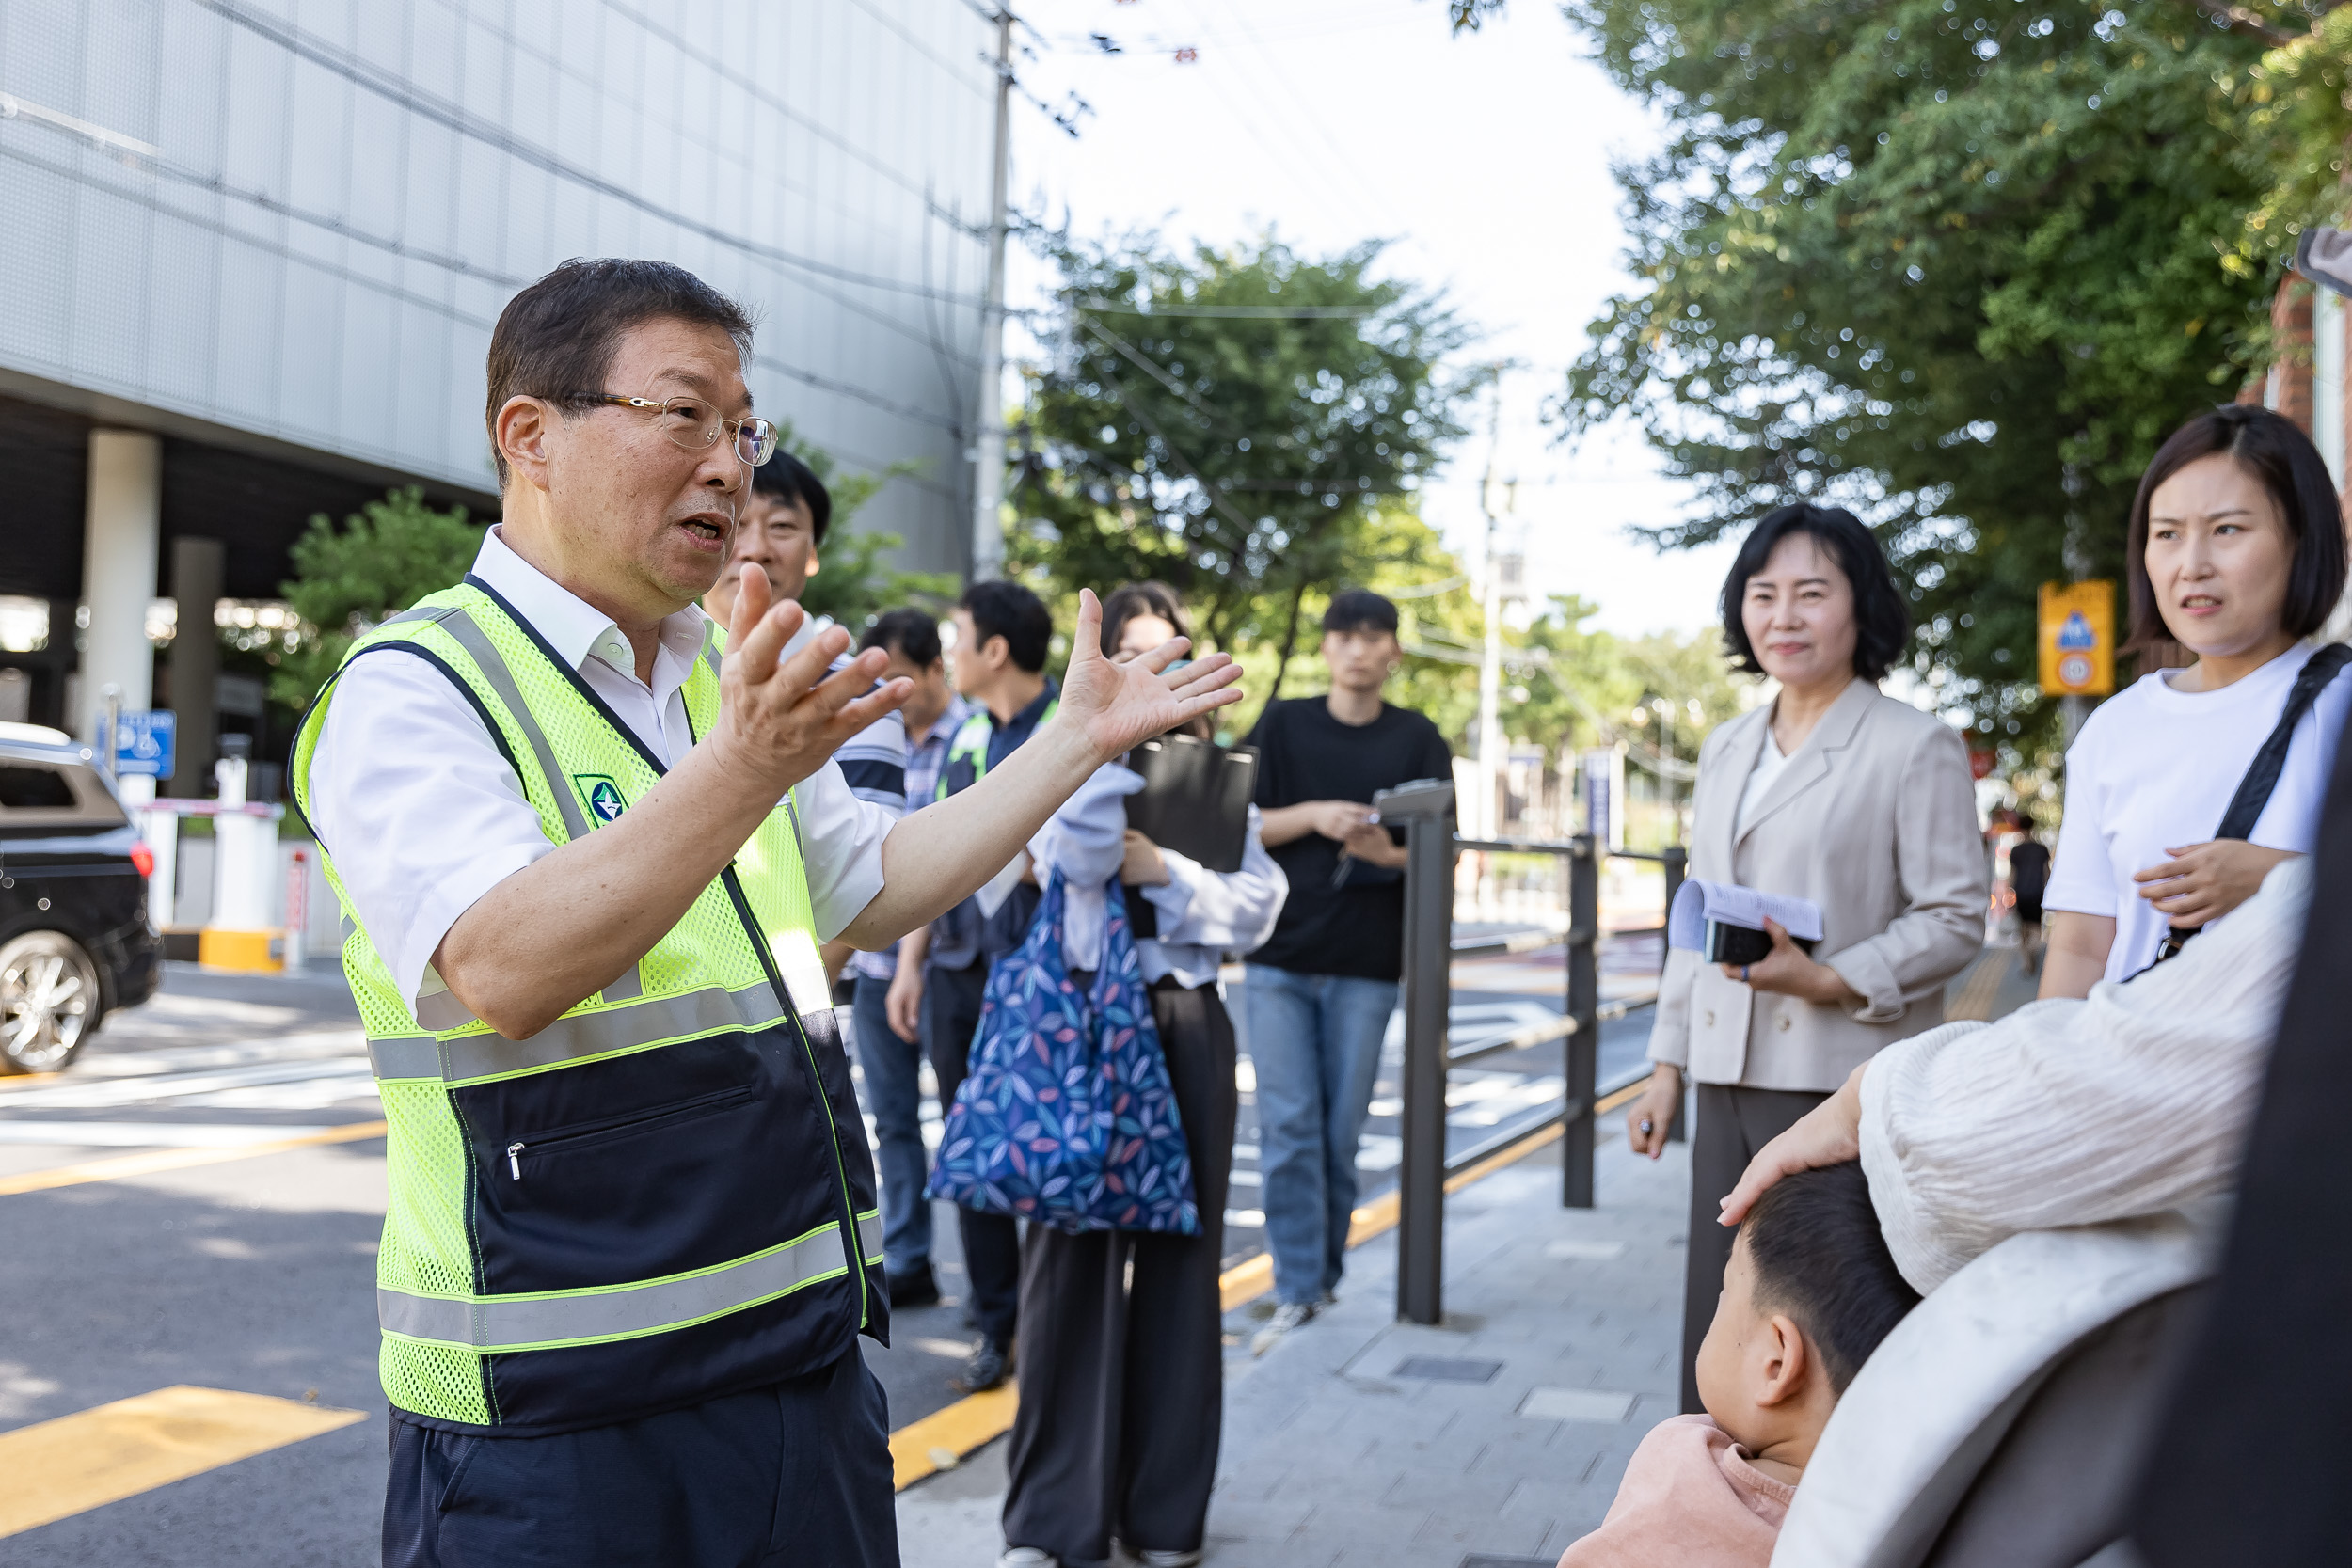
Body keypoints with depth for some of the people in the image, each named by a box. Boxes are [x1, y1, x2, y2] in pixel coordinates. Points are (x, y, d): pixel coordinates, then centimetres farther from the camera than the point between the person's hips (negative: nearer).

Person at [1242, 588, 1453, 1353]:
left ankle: (1326, 1274, 21)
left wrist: (1390, 854, -17)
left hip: (1365, 961, 0)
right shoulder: (1282, 725, 7)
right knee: (1288, 1126, -4)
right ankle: (1297, 1292, 2)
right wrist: (1313, 816, -13)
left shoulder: (1418, 740, 6)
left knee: (1341, 1133, 5)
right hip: (1279, 953, 0)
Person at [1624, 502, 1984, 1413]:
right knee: (1717, 1345, 8)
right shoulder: (1725, 752, 18)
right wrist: (1667, 1071, 18)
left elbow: (1956, 917, -6)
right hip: (1729, 1083, 6)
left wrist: (1829, 980, -19)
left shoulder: (1918, 747, -3)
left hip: (1848, 1090, -6)